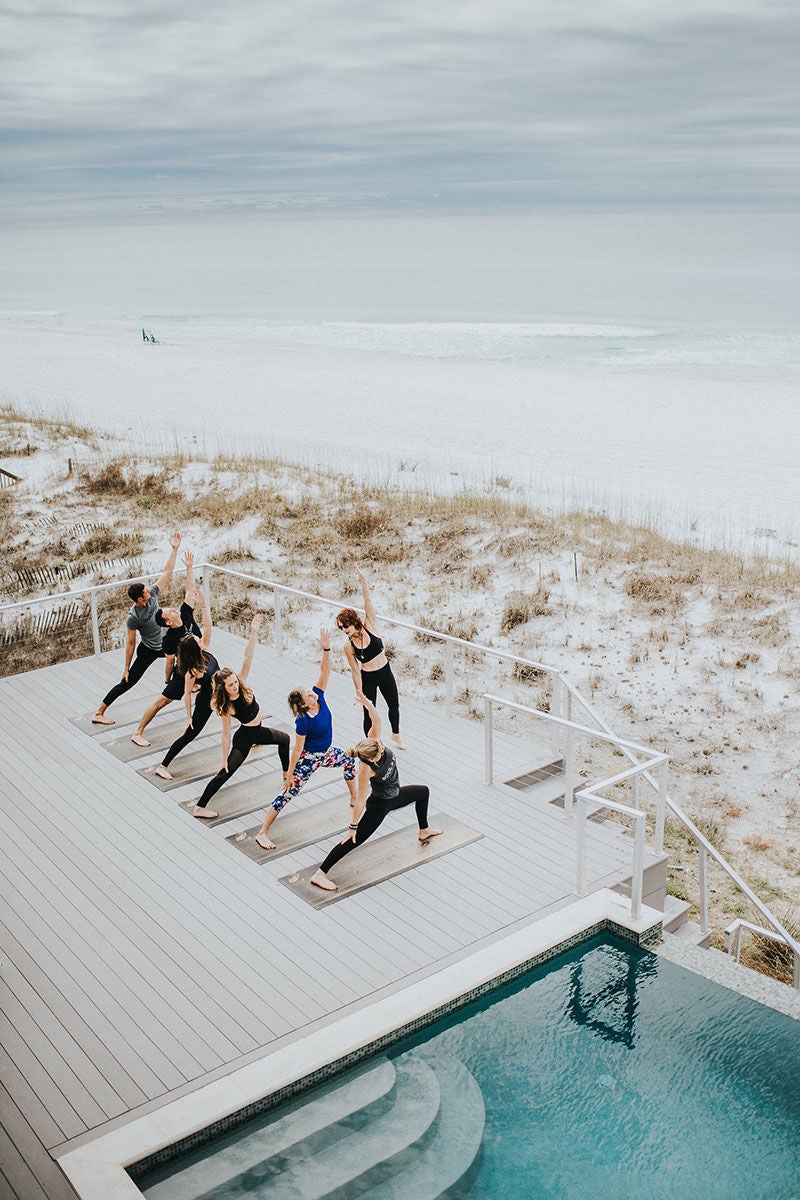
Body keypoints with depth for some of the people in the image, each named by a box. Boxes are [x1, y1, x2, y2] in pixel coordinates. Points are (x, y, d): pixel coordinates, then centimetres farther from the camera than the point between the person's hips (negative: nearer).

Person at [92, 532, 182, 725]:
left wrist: (174, 549, -18)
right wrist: (127, 668, -16)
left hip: (164, 642, 8)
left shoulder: (152, 595, -15)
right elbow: (130, 643, -22)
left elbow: (167, 572, -12)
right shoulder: (133, 617, -30)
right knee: (127, 682, -6)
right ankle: (99, 714, -1)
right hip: (148, 650, -8)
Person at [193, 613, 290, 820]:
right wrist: (225, 759, -15)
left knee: (284, 739, 26)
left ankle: (287, 773, 51)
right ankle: (199, 808, -4)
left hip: (258, 730, 8)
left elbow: (247, 658, -26)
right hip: (244, 737, -7)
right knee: (225, 773, -9)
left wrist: (253, 633, -37)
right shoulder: (225, 707, -26)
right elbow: (226, 734, -20)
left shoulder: (241, 682, -16)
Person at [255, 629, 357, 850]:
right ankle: (262, 833, -5)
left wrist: (326, 648, -38)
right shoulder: (303, 722, -31)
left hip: (326, 753, 9)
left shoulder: (319, 696, -16)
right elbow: (297, 750, -24)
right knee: (288, 792, -8)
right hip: (309, 759, -8)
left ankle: (354, 798, 52)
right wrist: (290, 773, -18)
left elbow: (325, 670, -24)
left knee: (349, 761, 27)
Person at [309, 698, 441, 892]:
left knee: (424, 791, 27)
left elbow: (376, 720, -35)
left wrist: (368, 704, -55)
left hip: (395, 796, 9)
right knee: (355, 840, -12)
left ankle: (424, 831, 48)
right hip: (380, 804, -9)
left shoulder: (374, 741, -23)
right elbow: (361, 799, -30)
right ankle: (319, 874, -13)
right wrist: (353, 826, -23)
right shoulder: (366, 769, -36)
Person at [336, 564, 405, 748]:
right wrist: (359, 693, -8)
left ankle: (396, 734, 46)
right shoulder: (348, 646, -14)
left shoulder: (369, 626, -13)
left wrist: (363, 579, -35)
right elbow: (355, 671, -8)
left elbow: (367, 601, -23)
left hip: (385, 672, 2)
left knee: (394, 705, 19)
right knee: (369, 714, 5)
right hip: (368, 678, -2)